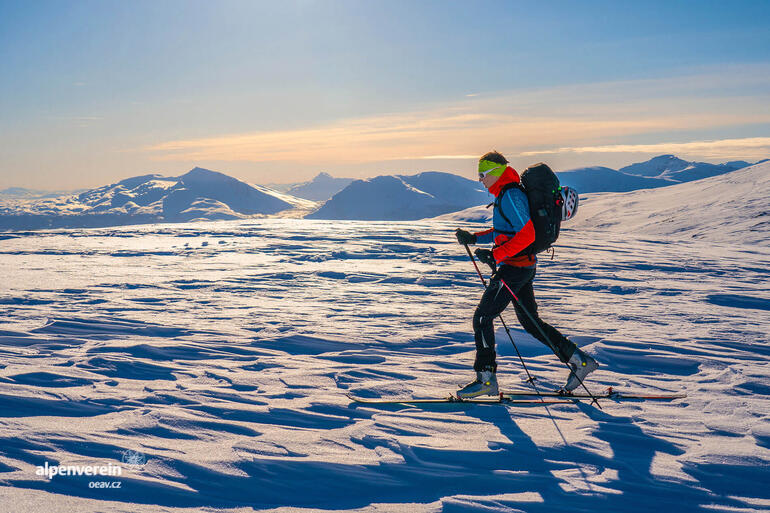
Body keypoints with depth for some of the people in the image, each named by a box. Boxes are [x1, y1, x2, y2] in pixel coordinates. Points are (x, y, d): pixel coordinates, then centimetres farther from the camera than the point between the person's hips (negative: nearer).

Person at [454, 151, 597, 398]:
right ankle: (579, 360, 20)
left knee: (482, 318, -5)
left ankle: (486, 379, 0)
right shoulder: (506, 194, 15)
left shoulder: (511, 196, -16)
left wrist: (496, 255, -25)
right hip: (524, 267, 10)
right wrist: (473, 238, 16)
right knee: (530, 322, 16)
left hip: (514, 267, -10)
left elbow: (526, 235, -25)